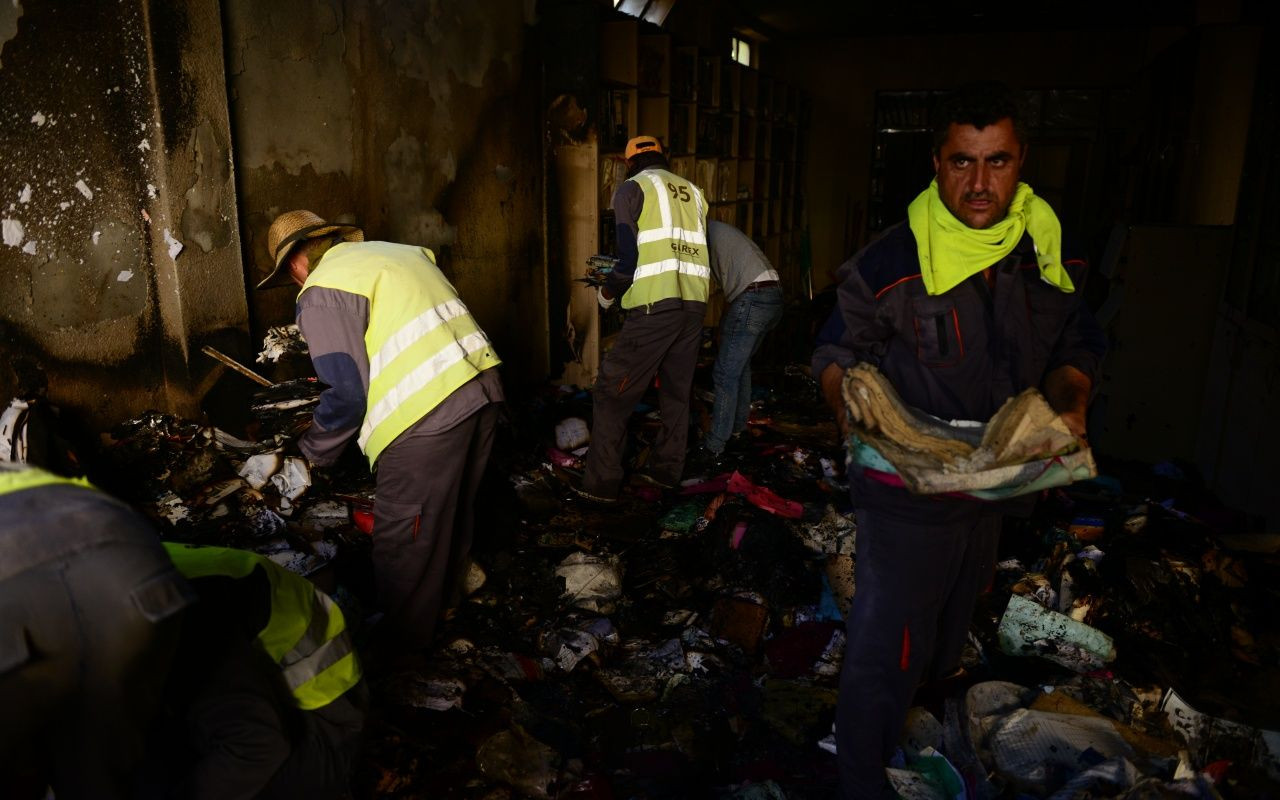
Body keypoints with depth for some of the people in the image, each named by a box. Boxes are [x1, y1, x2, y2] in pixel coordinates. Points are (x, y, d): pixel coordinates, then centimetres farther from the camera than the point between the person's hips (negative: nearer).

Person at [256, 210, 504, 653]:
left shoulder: (321, 294, -4)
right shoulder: (401, 251, 21)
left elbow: (347, 393, -9)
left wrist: (314, 449, 8)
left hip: (427, 415, -9)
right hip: (483, 385, 9)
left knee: (404, 541, 8)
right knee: (454, 509, 26)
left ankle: (399, 641, 24)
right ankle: (445, 589, 47)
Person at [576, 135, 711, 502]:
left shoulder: (632, 188, 3)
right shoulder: (692, 191, 19)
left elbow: (629, 256, -6)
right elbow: (698, 250, 15)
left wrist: (608, 291, 11)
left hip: (655, 306, -6)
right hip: (694, 304, 6)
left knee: (611, 392, 2)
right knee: (676, 390, 17)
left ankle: (601, 484, 3)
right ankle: (666, 469, 26)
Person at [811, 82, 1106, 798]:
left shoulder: (1052, 256, -3)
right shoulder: (889, 263, -18)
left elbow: (1078, 350, 9)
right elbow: (837, 354, -6)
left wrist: (1068, 400, -12)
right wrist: (851, 400, -27)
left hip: (998, 486, 6)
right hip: (907, 490, -6)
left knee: (948, 638, 27)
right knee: (885, 652, 2)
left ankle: (920, 738, 54)